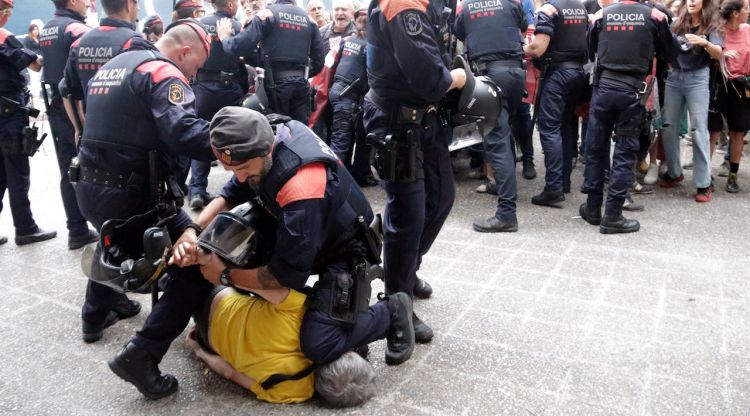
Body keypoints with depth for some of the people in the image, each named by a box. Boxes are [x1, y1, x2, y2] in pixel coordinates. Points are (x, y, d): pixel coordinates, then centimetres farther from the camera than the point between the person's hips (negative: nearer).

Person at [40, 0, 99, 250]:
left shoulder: (45, 31, 14)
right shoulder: (77, 29, -14)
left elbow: (51, 67, 18)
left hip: (56, 110, 8)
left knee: (69, 172, 9)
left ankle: (77, 230, 14)